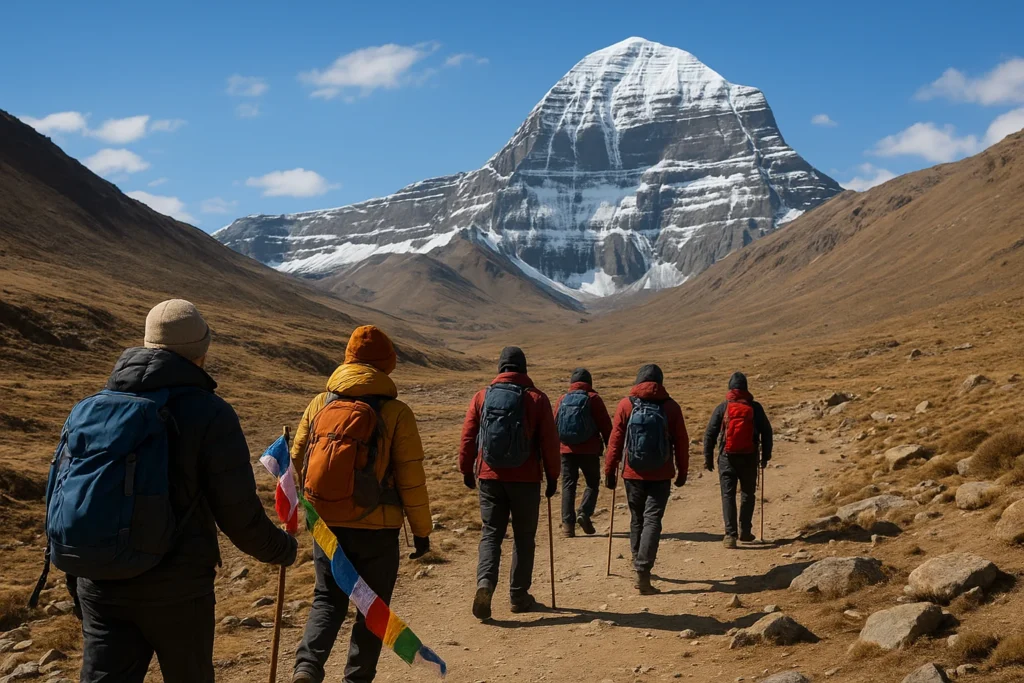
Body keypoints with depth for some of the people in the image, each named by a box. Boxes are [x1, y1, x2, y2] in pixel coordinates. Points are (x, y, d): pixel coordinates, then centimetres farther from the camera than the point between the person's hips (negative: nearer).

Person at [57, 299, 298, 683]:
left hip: (100, 584, 4)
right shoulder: (209, 413, -11)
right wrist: (282, 550, 7)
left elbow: (62, 497, 9)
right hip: (175, 589, -4)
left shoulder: (90, 409, 5)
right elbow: (239, 514, -12)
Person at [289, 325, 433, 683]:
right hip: (377, 528, -3)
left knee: (327, 600, 16)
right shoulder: (395, 412, -10)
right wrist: (421, 529, 1)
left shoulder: (319, 404, 1)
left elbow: (297, 461, 7)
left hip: (326, 524, 3)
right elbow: (411, 478, -9)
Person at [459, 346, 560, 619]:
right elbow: (549, 441, -4)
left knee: (491, 532, 9)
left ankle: (485, 584, -13)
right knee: (523, 536, 11)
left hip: (490, 477, 2)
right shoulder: (536, 398, -4)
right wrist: (552, 476, 5)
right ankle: (519, 596, 16)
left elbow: (468, 437, 3)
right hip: (525, 478, -1)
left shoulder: (482, 397, 2)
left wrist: (467, 469, 15)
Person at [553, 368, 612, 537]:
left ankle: (568, 524, 0)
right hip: (589, 450, -2)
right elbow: (605, 425, -3)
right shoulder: (593, 399, -2)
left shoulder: (562, 399, 8)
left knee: (568, 485, 6)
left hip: (567, 450, 3)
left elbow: (554, 425, 11)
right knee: (592, 483, 12)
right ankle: (584, 513, -9)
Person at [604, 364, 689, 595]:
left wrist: (610, 470, 5)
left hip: (633, 473, 1)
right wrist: (682, 471, 13)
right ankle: (643, 572, -13)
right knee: (652, 520, -2)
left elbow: (615, 440, -2)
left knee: (637, 520, 15)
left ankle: (640, 568, 26)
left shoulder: (626, 405, -2)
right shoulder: (671, 407, -1)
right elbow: (681, 442, 3)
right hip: (661, 475, -1)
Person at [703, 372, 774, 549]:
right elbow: (766, 432, 5)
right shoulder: (755, 408, 2)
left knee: (728, 494, 1)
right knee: (748, 493, 16)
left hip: (727, 457, -1)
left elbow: (710, 434, -2)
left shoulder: (722, 408, 0)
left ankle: (730, 534, -9)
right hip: (749, 457, 1)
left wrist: (708, 458, 5)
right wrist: (766, 455, 14)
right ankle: (745, 532, 18)